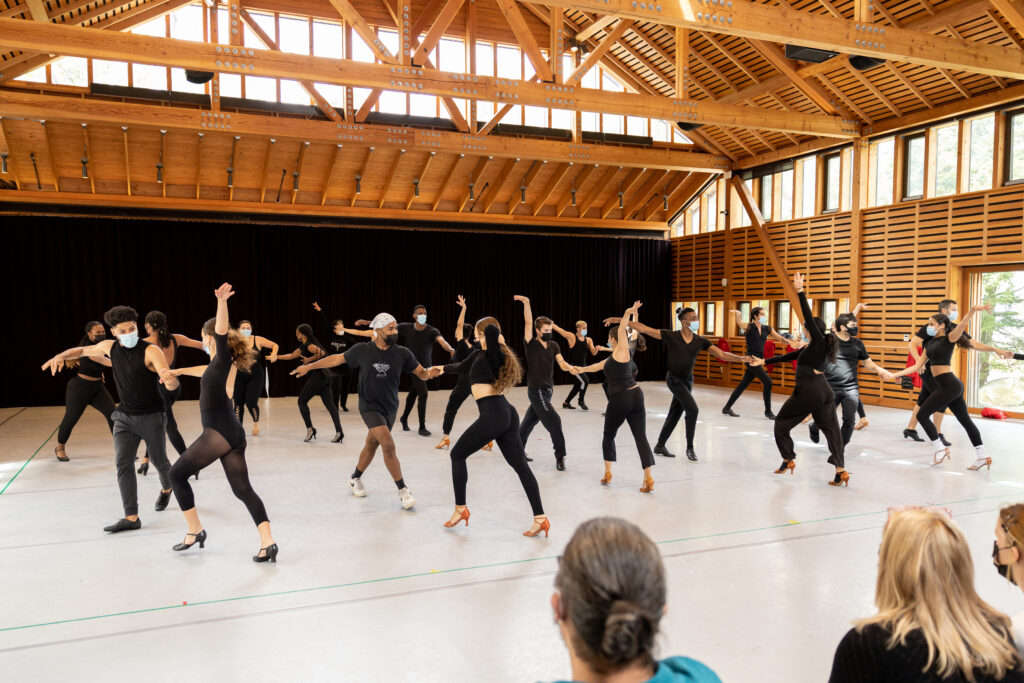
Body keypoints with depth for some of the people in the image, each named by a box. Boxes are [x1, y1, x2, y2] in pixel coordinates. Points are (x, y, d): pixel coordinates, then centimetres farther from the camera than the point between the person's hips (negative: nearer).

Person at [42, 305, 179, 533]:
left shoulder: (150, 351, -19)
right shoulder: (110, 347, -2)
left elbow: (172, 385, -30)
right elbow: (83, 350, 19)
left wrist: (171, 380, -55)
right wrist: (62, 356, -2)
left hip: (151, 416, -4)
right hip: (124, 416, 4)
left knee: (159, 461, 9)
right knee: (123, 462, -8)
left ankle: (166, 489, 43)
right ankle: (131, 517, -8)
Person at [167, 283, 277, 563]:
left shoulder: (223, 357, -6)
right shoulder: (222, 362, 18)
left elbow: (222, 330, -25)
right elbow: (206, 371, 40)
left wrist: (222, 302, -39)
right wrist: (177, 371, 53)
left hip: (219, 433, -9)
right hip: (234, 434, 9)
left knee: (177, 475, 11)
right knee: (242, 489, 4)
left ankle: (195, 531, 16)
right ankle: (267, 543, -7)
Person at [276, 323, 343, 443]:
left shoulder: (309, 345, -9)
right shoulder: (303, 346, 21)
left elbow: (321, 353, -26)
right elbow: (291, 355, 33)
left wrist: (309, 360, -14)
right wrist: (276, 357, 37)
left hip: (318, 374, -9)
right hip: (325, 376, 9)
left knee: (302, 401, 4)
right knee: (329, 403, 3)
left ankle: (310, 429, 4)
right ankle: (339, 431, -3)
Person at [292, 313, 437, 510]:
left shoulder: (402, 353, -7)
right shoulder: (362, 350, -10)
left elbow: (421, 373, -3)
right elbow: (337, 359, 2)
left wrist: (430, 373, -27)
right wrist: (308, 366, 6)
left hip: (390, 408, 4)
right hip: (370, 407, -3)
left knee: (371, 446, 18)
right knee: (389, 445, -19)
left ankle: (355, 479, 42)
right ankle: (403, 490, -10)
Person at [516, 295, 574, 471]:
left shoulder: (554, 345, 7)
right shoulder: (531, 344, -10)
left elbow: (561, 363, -2)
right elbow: (528, 323, -21)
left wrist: (570, 368, -24)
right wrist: (526, 303, -31)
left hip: (548, 389, 7)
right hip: (536, 390, -6)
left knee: (529, 422, 17)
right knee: (554, 421, -11)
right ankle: (560, 457, -2)